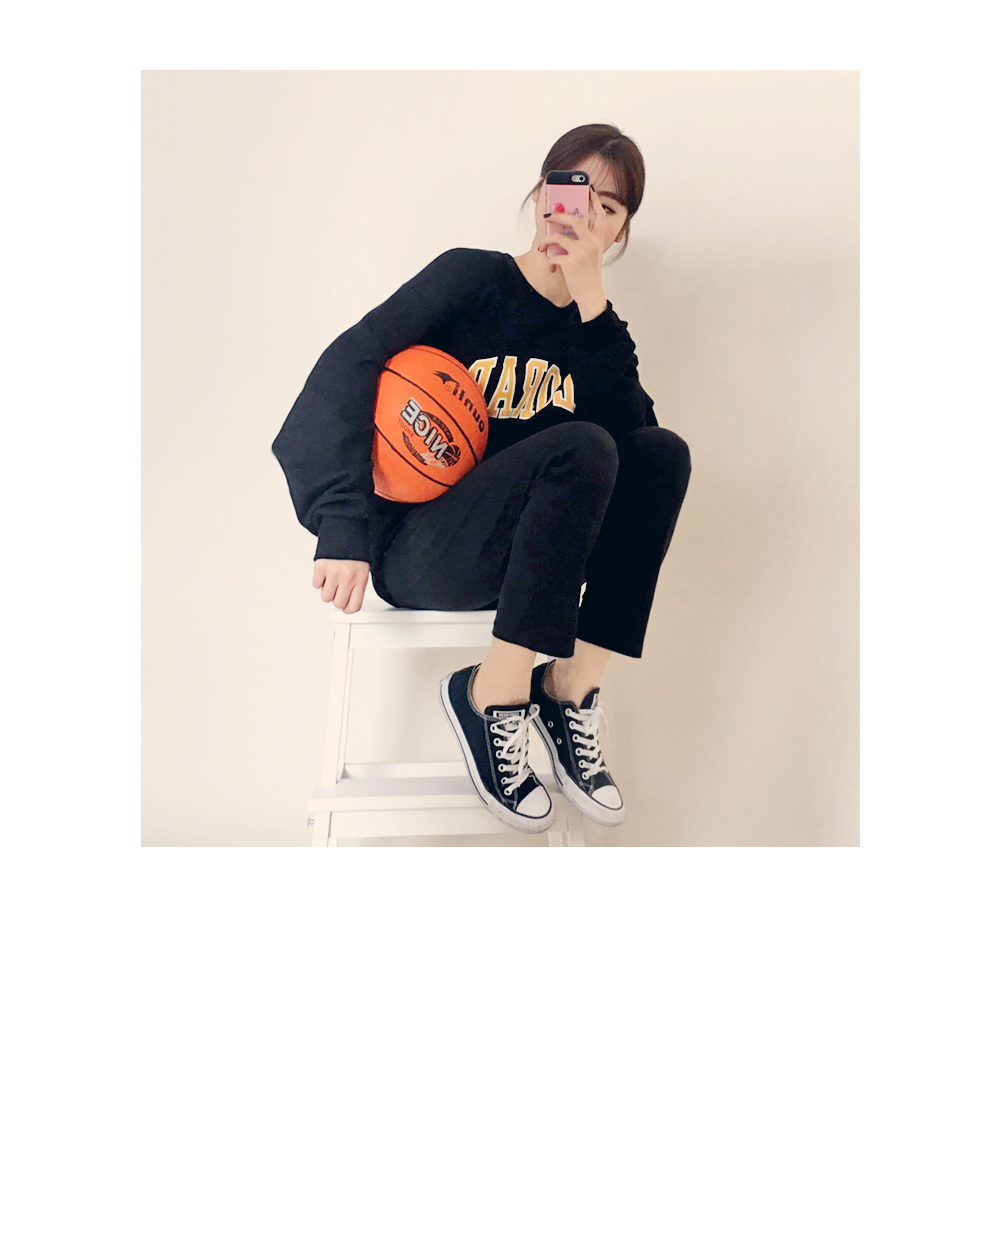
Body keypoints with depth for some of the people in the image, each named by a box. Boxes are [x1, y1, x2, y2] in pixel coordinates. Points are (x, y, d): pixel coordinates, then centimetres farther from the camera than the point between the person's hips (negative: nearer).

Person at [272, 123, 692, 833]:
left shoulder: (591, 324, 11)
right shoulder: (474, 278, -2)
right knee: (581, 447, -29)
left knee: (664, 454, -15)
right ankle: (491, 695, -20)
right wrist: (343, 528, -27)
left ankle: (571, 685, -15)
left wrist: (590, 299, -14)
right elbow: (351, 362, -16)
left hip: (528, 560, 5)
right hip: (411, 551, -5)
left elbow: (632, 427, -8)